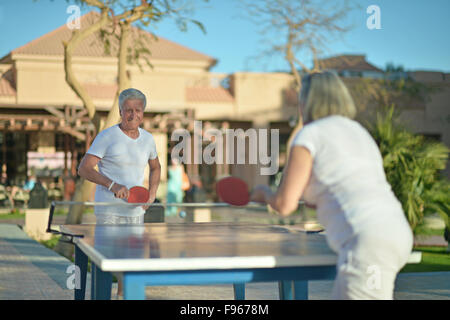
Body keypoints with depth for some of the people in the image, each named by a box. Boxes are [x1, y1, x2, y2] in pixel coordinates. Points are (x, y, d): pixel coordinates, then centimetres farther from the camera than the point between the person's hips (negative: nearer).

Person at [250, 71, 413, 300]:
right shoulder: (359, 131, 25)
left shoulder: (310, 134, 1)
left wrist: (265, 194, 20)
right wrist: (308, 196, 36)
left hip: (369, 242, -9)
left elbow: (285, 205, -2)